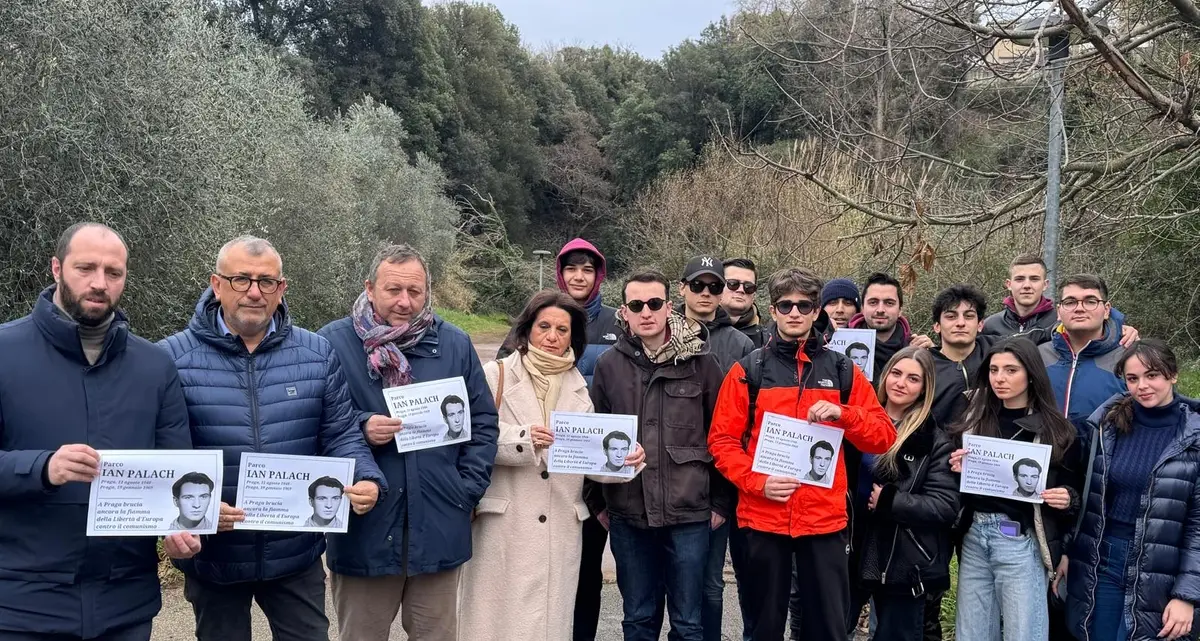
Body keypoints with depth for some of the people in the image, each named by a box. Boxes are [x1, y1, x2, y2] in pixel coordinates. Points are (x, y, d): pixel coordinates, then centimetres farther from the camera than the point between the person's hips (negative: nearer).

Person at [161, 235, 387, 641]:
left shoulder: (317, 355, 1)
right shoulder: (173, 358, -7)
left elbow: (340, 435, 3)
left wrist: (367, 481, -16)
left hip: (297, 554, 2)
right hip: (213, 557, -1)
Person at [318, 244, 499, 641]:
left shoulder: (455, 344, 6)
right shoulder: (332, 343, -3)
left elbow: (483, 422, 10)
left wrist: (469, 488, 1)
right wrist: (360, 429, -17)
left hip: (439, 528, 2)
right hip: (363, 529, -2)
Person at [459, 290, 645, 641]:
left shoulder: (578, 386, 12)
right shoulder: (496, 374, 0)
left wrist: (624, 458, -14)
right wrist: (522, 438, -23)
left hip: (560, 528, 4)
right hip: (504, 524, -3)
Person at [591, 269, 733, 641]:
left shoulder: (701, 362, -2)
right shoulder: (609, 365, 3)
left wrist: (721, 501, 0)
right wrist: (598, 502, 7)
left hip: (689, 512, -2)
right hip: (628, 514, 2)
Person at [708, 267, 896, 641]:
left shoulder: (843, 371, 7)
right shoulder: (748, 370, 3)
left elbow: (884, 438, 5)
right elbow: (722, 440, 1)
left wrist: (843, 414, -13)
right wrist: (757, 482, -13)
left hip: (825, 518, 1)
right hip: (763, 518, -1)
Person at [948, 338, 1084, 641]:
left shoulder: (1056, 429, -2)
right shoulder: (974, 418, 9)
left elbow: (1074, 490, 3)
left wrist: (1067, 499, -18)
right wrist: (957, 470, -5)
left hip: (1021, 543, -4)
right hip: (974, 538, 4)